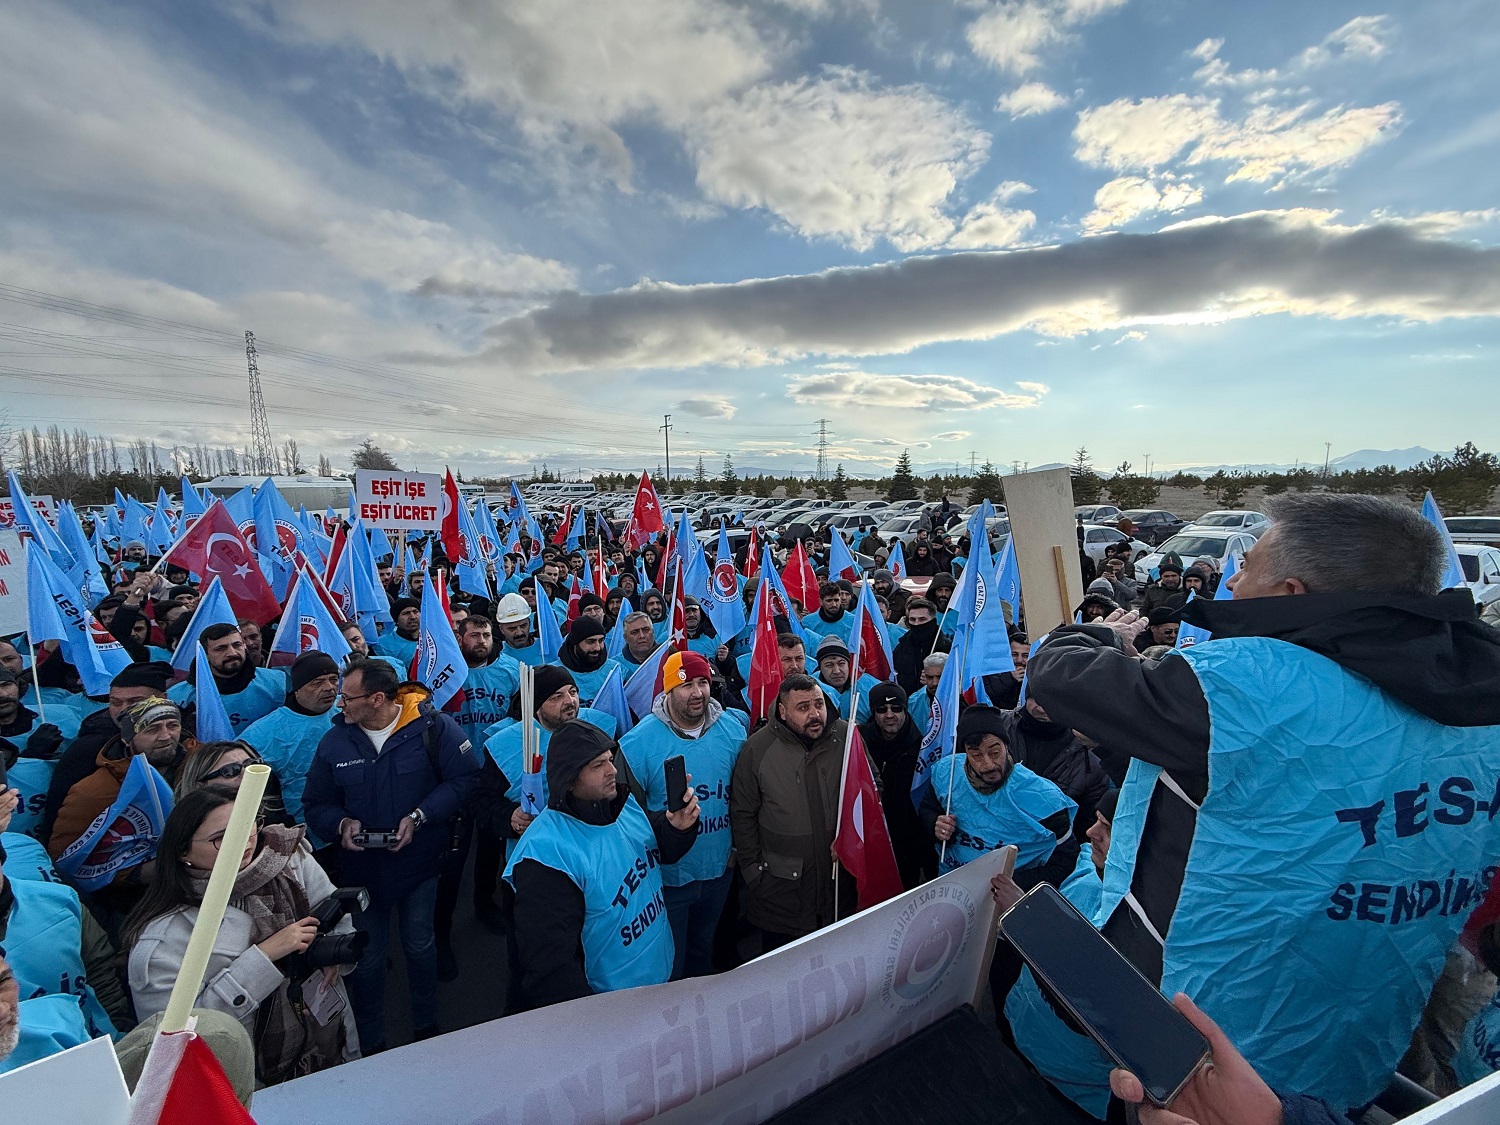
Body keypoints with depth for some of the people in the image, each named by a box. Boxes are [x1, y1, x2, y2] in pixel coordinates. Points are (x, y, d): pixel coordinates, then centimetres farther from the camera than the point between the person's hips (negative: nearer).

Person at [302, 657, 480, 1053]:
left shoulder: (433, 727, -19)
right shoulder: (334, 741, -5)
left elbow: (464, 778, -19)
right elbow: (315, 804, 3)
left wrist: (419, 817, -25)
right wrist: (341, 823, -17)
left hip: (419, 862, -2)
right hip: (361, 868, 2)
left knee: (420, 947, 17)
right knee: (367, 959, 17)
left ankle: (427, 1028, 43)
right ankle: (371, 1044, 42)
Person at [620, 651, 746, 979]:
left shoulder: (733, 729, -11)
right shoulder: (640, 742, -22)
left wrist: (740, 843, 2)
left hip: (719, 869, 4)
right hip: (667, 875, -4)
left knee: (704, 952, 30)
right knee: (668, 967, 18)